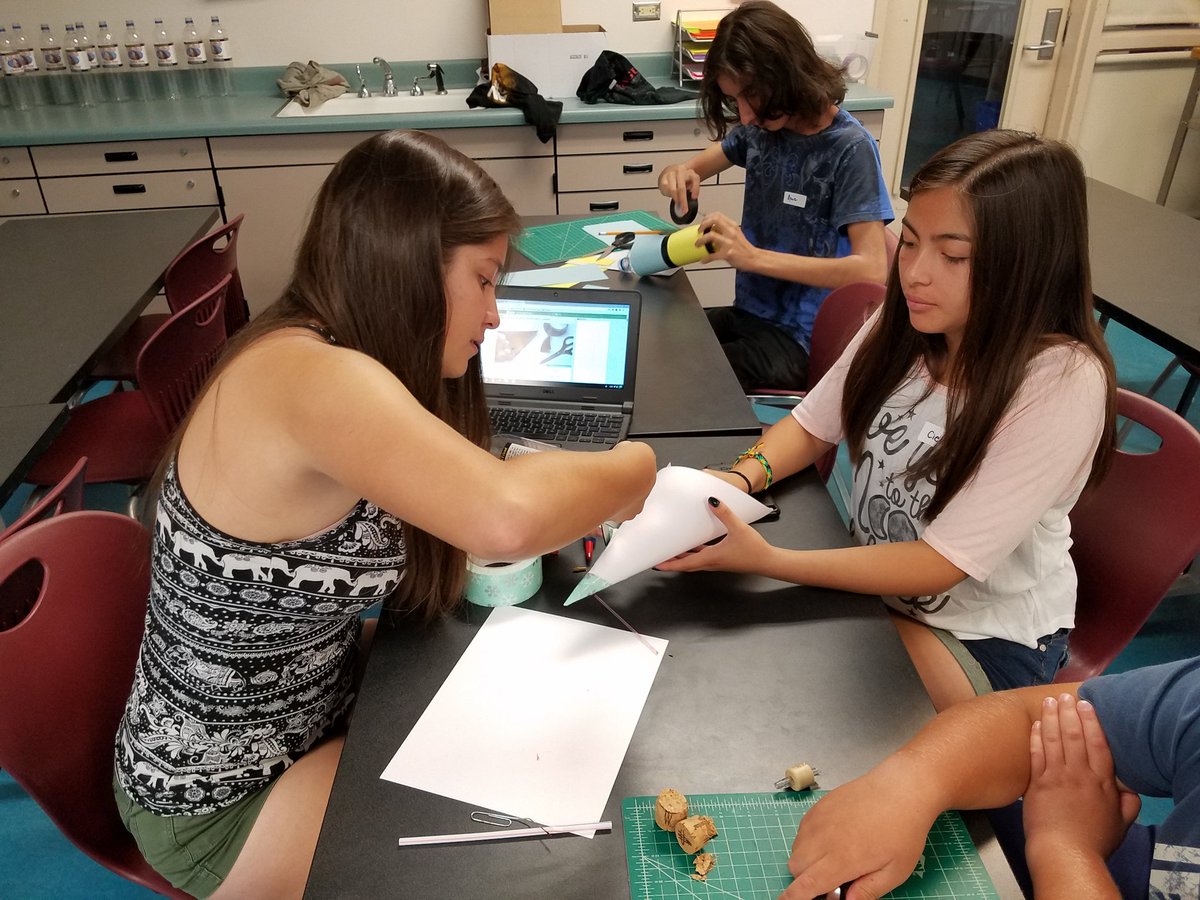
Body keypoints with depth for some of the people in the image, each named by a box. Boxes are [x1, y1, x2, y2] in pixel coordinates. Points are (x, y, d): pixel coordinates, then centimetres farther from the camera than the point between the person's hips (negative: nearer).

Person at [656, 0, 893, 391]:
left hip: (799, 338, -6)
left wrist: (752, 256, -31)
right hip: (747, 312, 7)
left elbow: (871, 269, -25)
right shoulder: (762, 126, 1)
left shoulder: (850, 149, -17)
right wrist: (679, 175, -14)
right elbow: (694, 167, 13)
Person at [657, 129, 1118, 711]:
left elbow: (941, 565, -26)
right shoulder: (906, 321, -10)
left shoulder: (1063, 383, -27)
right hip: (870, 579, 5)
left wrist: (769, 560, -36)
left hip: (988, 637, -5)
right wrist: (742, 476, -23)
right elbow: (814, 424, 0)